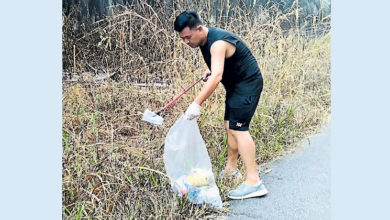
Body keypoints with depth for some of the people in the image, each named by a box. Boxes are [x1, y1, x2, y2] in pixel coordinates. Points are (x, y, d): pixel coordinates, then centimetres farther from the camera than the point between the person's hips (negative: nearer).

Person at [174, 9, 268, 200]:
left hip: (248, 83, -10)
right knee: (230, 126, 13)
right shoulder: (204, 41, 4)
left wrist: (196, 103, -46)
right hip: (235, 85, 10)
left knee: (238, 128, -17)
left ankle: (254, 182, -16)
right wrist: (208, 69, 6)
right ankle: (231, 169, 26)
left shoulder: (218, 43, -27)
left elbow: (216, 76, -40)